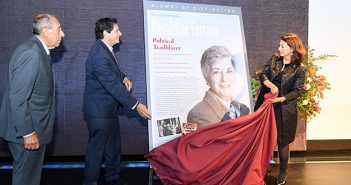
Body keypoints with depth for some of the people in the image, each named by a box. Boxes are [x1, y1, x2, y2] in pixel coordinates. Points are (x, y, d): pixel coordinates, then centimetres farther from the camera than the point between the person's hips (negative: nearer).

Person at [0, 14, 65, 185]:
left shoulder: (38, 51, 8)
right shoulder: (30, 53, -23)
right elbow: (17, 98, -26)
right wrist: (28, 133, -22)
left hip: (34, 127, 9)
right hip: (27, 132, -9)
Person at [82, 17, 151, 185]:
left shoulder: (105, 49, 5)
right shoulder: (99, 55, -26)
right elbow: (113, 86, -28)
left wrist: (124, 78, -1)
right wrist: (136, 105, -24)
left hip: (109, 109, 10)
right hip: (99, 111, -10)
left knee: (113, 145, 21)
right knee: (96, 148, 6)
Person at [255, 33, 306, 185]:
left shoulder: (299, 69, -10)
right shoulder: (274, 59, 1)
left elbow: (297, 91, -8)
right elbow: (263, 74, -1)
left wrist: (281, 99, -21)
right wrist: (271, 85, -20)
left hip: (284, 109, -4)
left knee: (282, 141, 7)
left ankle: (283, 171, 28)